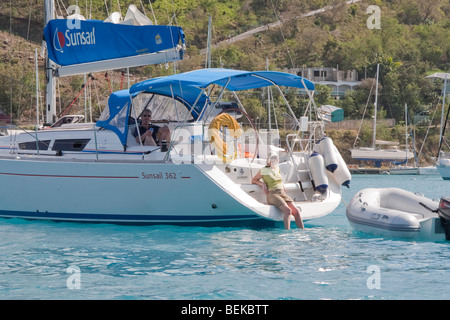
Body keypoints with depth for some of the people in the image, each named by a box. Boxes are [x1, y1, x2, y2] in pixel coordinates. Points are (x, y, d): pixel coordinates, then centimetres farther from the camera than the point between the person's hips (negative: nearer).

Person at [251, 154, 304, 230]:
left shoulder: (277, 168, 20)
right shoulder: (263, 170, 4)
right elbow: (253, 180, 14)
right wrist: (262, 183, -3)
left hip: (283, 194, 6)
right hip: (273, 195, -6)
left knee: (296, 211, -18)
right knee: (288, 210, -32)